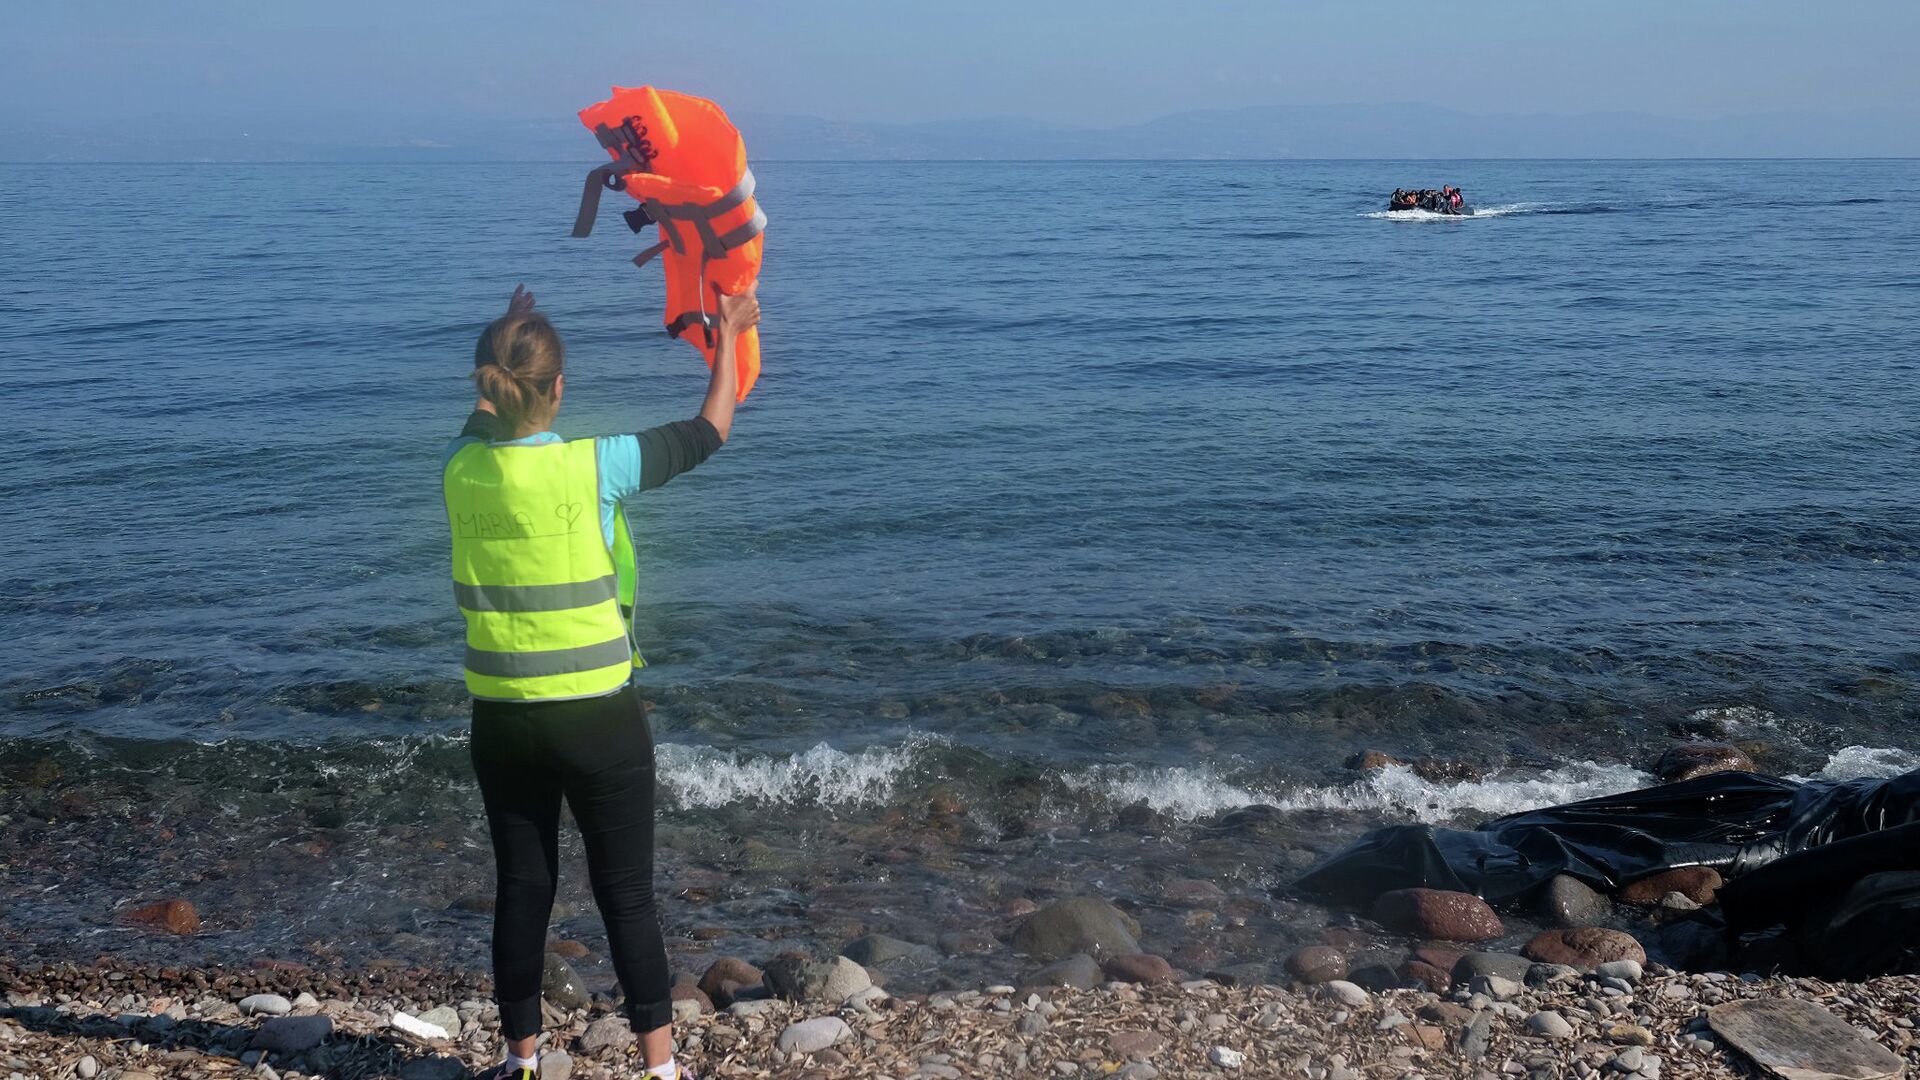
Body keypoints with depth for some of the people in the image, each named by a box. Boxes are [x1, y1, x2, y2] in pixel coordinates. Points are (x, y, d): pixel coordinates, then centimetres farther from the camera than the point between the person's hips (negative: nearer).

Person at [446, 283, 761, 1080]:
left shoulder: (461, 467, -3)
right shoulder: (591, 466, -15)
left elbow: (487, 420, 23)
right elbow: (709, 431, -2)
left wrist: (506, 336, 37)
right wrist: (729, 335, 13)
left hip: (502, 720, 4)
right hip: (597, 719, -4)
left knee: (521, 891, 15)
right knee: (626, 895, 6)